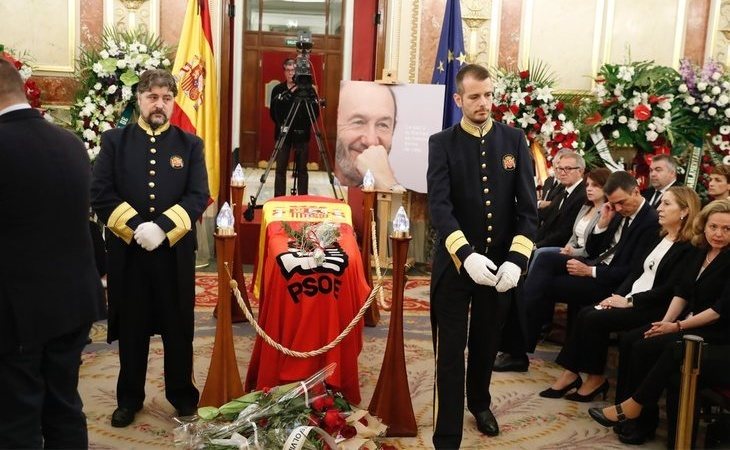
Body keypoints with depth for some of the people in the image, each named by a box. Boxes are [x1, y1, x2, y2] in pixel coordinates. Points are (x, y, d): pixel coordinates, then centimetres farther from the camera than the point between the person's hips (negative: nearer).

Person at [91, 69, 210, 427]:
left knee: (178, 328, 10)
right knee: (131, 329, 12)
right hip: (127, 251, 0)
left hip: (176, 252, 0)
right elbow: (100, 193, -3)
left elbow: (198, 197, -4)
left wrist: (162, 228, -18)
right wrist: (134, 227, -16)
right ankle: (129, 399, 27)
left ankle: (182, 395, 26)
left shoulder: (190, 144, 5)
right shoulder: (115, 140, 4)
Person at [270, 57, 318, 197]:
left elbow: (316, 112, -2)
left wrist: (305, 125, -15)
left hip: (302, 134, -1)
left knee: (302, 169, 3)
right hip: (283, 134, 2)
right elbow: (273, 112, 7)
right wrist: (280, 124, -6)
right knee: (280, 169, 2)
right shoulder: (278, 89, 5)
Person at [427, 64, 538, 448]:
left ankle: (479, 403, 46)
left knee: (487, 343, 21)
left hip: (501, 261, 3)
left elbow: (528, 205, -3)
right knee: (450, 352, 1)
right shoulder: (442, 143, -5)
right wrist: (466, 254, -30)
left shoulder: (514, 140, 1)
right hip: (455, 262, -3)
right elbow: (439, 205, -16)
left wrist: (516, 258, -16)